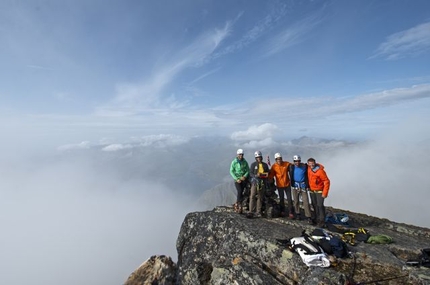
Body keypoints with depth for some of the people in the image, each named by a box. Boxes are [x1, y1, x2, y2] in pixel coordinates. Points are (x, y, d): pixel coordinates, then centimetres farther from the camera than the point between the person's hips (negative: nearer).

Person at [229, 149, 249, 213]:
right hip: (237, 179, -2)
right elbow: (231, 171, -4)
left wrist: (245, 176, -12)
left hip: (244, 179, 2)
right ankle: (239, 205, 1)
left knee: (241, 192, 1)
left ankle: (237, 204, 20)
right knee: (239, 191, -14)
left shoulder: (245, 162, 1)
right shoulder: (234, 162, -5)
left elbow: (248, 170, 6)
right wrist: (236, 179, -11)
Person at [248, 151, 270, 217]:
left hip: (262, 182, 3)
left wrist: (265, 175, -3)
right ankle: (251, 211, -7)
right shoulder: (253, 164, 3)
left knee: (260, 198, 7)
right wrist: (256, 175, -20)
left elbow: (268, 173, 19)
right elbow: (250, 173, -2)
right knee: (252, 196, -12)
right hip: (255, 181, -3)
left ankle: (258, 212, 16)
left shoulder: (265, 165, 13)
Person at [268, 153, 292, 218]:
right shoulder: (274, 166, -9)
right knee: (281, 199, 14)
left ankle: (291, 213, 12)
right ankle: (282, 212, 30)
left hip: (287, 184, 0)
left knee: (289, 199, 3)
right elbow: (271, 175, -10)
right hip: (279, 185, 0)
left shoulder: (287, 164, -7)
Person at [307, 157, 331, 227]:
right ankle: (317, 219, 26)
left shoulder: (320, 171, -23)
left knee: (320, 205, -8)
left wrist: (324, 193, -19)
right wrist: (308, 186, 15)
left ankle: (322, 221, 3)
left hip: (319, 191, -5)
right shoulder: (308, 169, -5)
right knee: (315, 205, 12)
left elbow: (327, 182, -19)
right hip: (311, 191, 6)